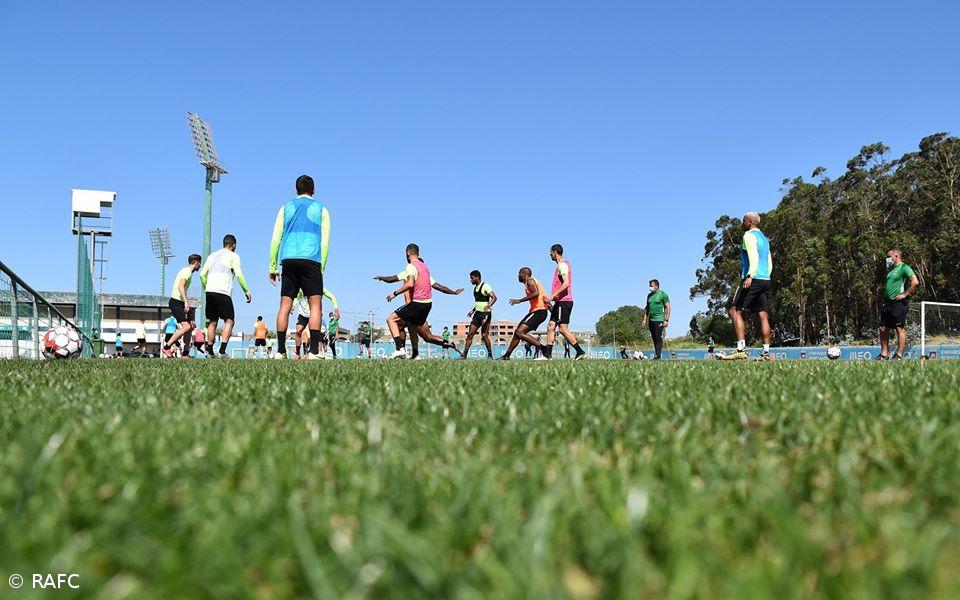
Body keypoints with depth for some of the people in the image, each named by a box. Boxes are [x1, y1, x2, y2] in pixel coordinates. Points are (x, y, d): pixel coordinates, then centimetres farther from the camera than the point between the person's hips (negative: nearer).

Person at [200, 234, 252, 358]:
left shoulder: (212, 256, 21)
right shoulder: (233, 256, 5)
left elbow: (202, 275, 17)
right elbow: (239, 275, -6)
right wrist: (247, 291, 0)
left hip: (209, 292, 6)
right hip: (223, 292, -6)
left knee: (212, 322, 14)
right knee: (229, 321, -3)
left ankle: (210, 351, 16)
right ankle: (222, 350, -17)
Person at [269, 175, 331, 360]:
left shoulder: (286, 208, 18)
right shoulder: (321, 209, 14)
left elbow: (276, 239, 11)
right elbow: (325, 242, 7)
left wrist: (273, 267, 12)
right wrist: (321, 268, 10)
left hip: (288, 260, 2)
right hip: (311, 260, -2)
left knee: (285, 305, 3)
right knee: (315, 304, -3)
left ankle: (280, 351, 0)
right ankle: (314, 351, -14)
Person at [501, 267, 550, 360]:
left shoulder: (530, 280, -6)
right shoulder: (529, 282, 24)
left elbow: (535, 293, -26)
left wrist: (519, 300, -22)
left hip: (539, 311, -11)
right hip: (536, 311, 11)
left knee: (520, 332, -18)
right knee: (517, 332, 15)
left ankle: (544, 351, -20)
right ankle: (506, 355, 24)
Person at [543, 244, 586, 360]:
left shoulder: (562, 264, -10)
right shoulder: (563, 264, 21)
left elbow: (566, 283, -21)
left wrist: (553, 296, -22)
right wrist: (553, 298, 24)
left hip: (563, 301, -10)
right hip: (560, 302, 10)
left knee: (563, 328, -11)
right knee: (551, 327, 5)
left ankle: (580, 352, -9)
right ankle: (548, 355, 3)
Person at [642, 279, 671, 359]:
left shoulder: (663, 294, -3)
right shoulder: (649, 295, 16)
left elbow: (667, 308, -5)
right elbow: (647, 308, 22)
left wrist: (666, 320, -12)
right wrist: (645, 319, 14)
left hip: (659, 320, -6)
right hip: (651, 320, 6)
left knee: (658, 338, -9)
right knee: (654, 338, 7)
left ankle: (658, 356, -10)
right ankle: (656, 354, 11)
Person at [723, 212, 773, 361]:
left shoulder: (749, 235, -3)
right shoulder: (765, 239, 24)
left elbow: (753, 256, -18)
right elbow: (770, 264, 24)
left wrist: (750, 276, -28)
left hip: (753, 280, -9)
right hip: (766, 280, 9)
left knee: (735, 311, -9)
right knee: (762, 315, 5)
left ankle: (741, 349, -20)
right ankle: (766, 352, 0)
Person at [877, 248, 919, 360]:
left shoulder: (904, 268, -7)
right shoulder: (890, 269, 19)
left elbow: (915, 282, -19)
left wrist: (905, 294, -16)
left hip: (899, 303, -9)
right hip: (888, 303, 9)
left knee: (900, 329, -4)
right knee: (883, 329, 8)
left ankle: (899, 355, -1)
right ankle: (884, 353, 15)